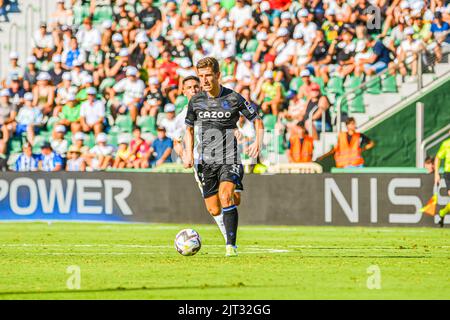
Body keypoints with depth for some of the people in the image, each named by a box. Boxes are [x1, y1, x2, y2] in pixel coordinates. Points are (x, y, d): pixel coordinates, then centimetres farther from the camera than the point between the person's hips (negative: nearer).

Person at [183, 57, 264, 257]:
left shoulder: (234, 98, -5)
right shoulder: (195, 101, 5)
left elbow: (257, 121, 4)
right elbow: (189, 129, 20)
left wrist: (257, 142, -13)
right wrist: (189, 154, 7)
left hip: (228, 159, -4)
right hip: (205, 161, 4)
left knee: (225, 196, -26)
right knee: (214, 210, 4)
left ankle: (231, 245, -25)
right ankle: (229, 236, 33)